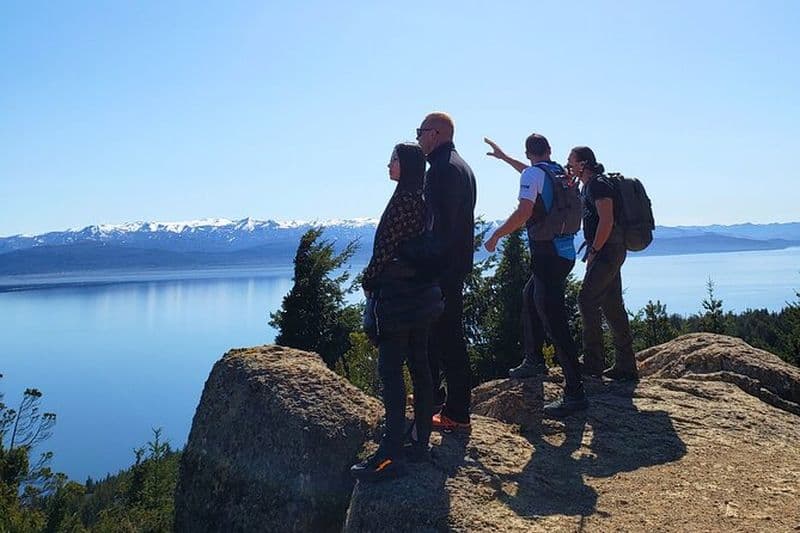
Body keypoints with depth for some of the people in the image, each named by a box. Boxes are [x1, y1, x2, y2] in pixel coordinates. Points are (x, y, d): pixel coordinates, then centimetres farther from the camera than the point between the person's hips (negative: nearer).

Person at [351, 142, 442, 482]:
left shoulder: (404, 199, -15)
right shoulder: (422, 199, 13)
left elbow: (387, 247, -16)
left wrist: (369, 279, -2)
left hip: (398, 295, -10)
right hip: (421, 293, 10)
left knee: (391, 370, -7)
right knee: (419, 365, 12)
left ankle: (392, 454, -3)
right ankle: (421, 441, 21)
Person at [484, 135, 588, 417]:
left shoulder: (533, 174, -9)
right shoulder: (560, 173, 15)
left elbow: (524, 212, -21)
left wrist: (495, 236, -10)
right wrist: (503, 157, 48)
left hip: (547, 254, -9)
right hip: (565, 252, 9)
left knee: (555, 321, -12)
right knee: (529, 298, 27)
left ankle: (575, 392, -13)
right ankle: (534, 361, 37)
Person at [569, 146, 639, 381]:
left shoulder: (598, 185, -13)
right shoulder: (589, 186, 19)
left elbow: (606, 221, -22)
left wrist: (593, 251, -18)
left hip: (607, 252, -10)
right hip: (609, 253, 10)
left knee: (587, 300, -10)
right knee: (612, 306, 9)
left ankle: (593, 362, -6)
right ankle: (626, 366, 14)